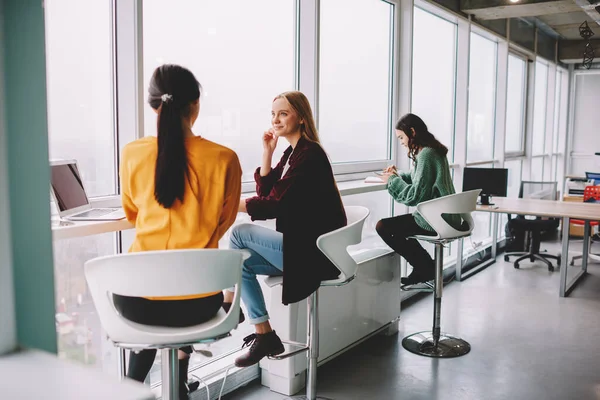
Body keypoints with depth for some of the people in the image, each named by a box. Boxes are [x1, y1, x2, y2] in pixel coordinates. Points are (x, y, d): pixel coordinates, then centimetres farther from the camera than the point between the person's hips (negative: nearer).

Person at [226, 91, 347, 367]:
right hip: (299, 247, 10)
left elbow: (275, 206, -21)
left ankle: (225, 310, 3)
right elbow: (266, 194, 10)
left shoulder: (309, 155, -16)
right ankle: (264, 336, 5)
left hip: (312, 252, -10)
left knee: (240, 232, -14)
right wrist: (266, 154, 2)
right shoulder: (292, 152, 13)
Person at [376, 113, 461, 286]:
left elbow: (415, 196, -22)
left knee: (383, 226, -8)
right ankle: (425, 266, 22)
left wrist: (392, 180, -8)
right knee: (396, 223, 24)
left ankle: (425, 267, 5)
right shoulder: (434, 150, 11)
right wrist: (398, 174, 10)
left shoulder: (425, 155, -19)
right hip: (446, 217, 10)